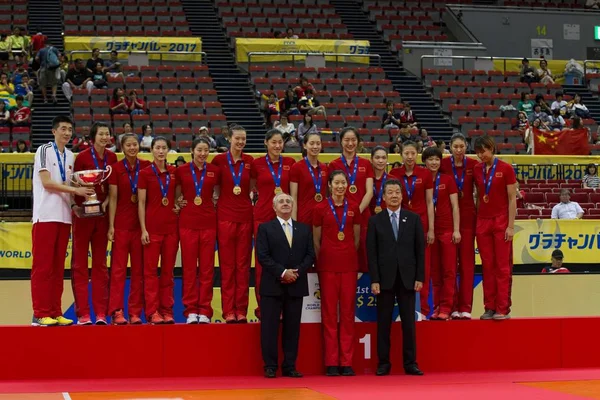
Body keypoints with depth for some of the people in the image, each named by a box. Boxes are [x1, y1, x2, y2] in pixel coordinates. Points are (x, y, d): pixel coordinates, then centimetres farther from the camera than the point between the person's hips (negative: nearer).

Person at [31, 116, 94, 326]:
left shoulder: (70, 156, 16)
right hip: (46, 216, -7)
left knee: (58, 267, 7)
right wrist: (75, 189, -16)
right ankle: (40, 314, -4)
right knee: (42, 266, -6)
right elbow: (46, 182, -12)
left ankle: (55, 313, 10)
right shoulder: (44, 150, -4)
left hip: (64, 216, 7)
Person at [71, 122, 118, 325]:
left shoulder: (112, 158, 4)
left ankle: (101, 313, 10)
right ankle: (83, 313, 2)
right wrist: (77, 206, -19)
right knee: (80, 264, 0)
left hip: (102, 215, 4)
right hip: (83, 214, -4)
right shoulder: (82, 156, -8)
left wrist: (105, 203, -6)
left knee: (100, 264, 7)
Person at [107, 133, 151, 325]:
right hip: (121, 223, -2)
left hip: (141, 223, 2)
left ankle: (135, 312, 9)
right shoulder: (116, 168, -1)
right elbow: (113, 199, -2)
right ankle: (116, 311, -1)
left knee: (139, 269, 4)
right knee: (118, 269, -2)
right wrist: (111, 226, -8)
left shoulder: (146, 166, 4)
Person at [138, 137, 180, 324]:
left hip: (171, 226, 3)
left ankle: (167, 310, 11)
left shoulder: (174, 172, 8)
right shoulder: (145, 173, -2)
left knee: (168, 270, 6)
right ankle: (152, 311, 1)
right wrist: (143, 229, -9)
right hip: (152, 227, -3)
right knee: (151, 270, -1)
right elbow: (141, 203, -3)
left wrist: (179, 205, 0)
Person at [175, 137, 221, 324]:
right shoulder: (181, 171, 2)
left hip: (208, 223, 1)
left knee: (207, 268, 2)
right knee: (189, 268, 1)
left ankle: (204, 311, 7)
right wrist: (178, 204, -3)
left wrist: (215, 201, 0)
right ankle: (190, 310, 6)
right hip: (187, 223, -1)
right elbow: (176, 195, 11)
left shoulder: (215, 171, 5)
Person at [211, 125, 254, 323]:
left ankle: (241, 310, 8)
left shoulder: (249, 161, 5)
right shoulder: (219, 160, -3)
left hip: (245, 216, 2)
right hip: (225, 216, -2)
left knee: (243, 264, 4)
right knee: (227, 264, 0)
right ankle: (229, 310, 3)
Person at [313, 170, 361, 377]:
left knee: (348, 311, 2)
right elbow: (316, 240, 8)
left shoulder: (354, 208, 7)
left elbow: (356, 237, 14)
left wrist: (351, 256, 11)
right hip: (328, 264, -2)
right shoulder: (321, 208, 2)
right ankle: (331, 363, 3)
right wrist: (321, 260, 6)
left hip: (349, 264, 2)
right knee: (329, 312, 0)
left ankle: (347, 362, 6)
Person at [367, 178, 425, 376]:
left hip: (407, 278, 1)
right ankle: (383, 363, 9)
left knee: (409, 322, 3)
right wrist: (374, 280, -7)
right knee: (384, 323, 3)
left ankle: (410, 363, 8)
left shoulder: (414, 219, 7)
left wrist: (420, 278, -2)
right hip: (385, 278, -1)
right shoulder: (375, 221, 4)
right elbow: (372, 253, 0)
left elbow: (420, 250, 5)